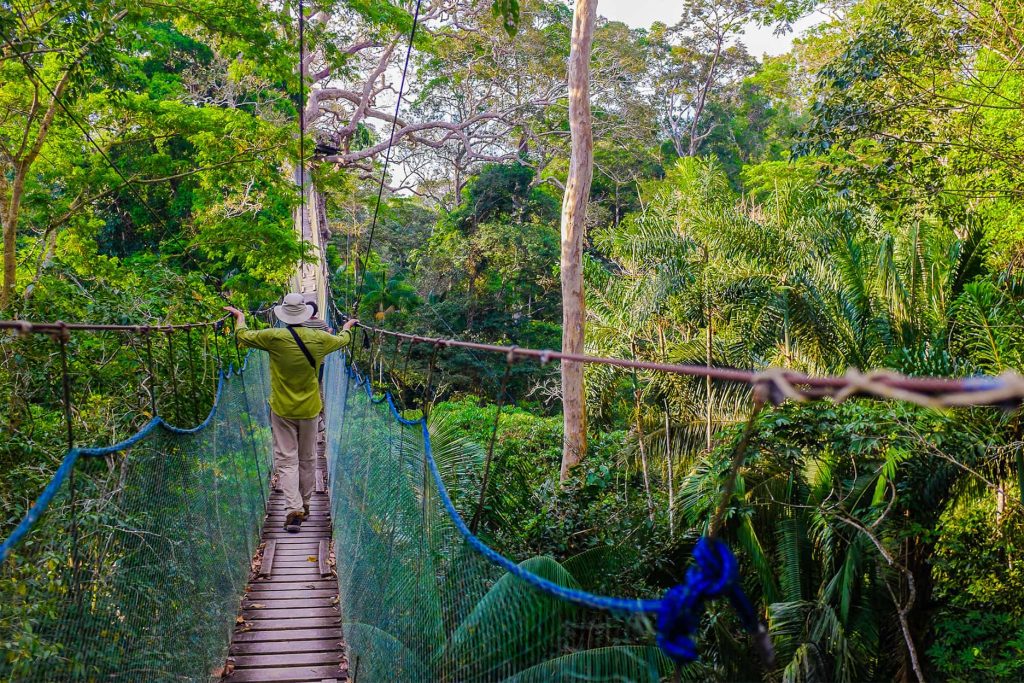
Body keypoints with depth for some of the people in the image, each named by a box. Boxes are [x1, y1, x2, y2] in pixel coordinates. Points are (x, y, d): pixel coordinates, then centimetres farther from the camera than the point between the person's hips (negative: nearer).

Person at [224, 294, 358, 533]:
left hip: (282, 410, -2)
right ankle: (304, 505, 27)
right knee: (308, 459, 16)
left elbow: (243, 336, 2)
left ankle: (293, 509, -13)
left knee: (286, 461, 0)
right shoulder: (319, 339, -5)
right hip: (309, 410, 3)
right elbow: (342, 339, 17)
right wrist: (348, 327, 40)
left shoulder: (274, 338, -14)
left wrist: (239, 317, 23)